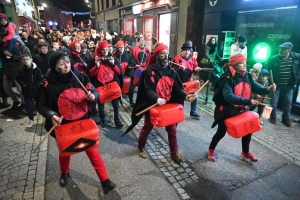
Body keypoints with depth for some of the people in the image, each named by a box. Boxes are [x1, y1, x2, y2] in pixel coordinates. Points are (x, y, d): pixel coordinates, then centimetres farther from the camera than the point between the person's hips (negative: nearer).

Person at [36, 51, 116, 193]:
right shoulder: (48, 84, -15)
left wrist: (93, 96, -24)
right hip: (63, 125, 0)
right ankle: (64, 173, 54)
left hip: (84, 121, 0)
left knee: (92, 150, 4)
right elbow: (41, 106, -7)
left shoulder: (80, 77, -10)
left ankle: (105, 180, 18)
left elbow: (95, 92, 0)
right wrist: (51, 115, -27)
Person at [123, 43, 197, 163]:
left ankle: (174, 153, 29)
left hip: (169, 106, 4)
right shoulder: (149, 71, -14)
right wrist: (156, 99, -41)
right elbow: (148, 89, -22)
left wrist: (185, 96, -23)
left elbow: (177, 88, -4)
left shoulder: (171, 71, 2)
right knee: (147, 128, 15)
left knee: (172, 129, 9)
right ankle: (141, 147, 40)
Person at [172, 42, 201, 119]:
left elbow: (195, 69, 5)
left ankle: (193, 113, 24)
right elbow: (175, 70, -14)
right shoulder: (177, 58, -9)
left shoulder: (193, 59, 5)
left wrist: (196, 69, -17)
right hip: (180, 82, -4)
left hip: (189, 81, 5)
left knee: (195, 96, 6)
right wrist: (181, 69, -32)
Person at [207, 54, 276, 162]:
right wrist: (248, 101, -41)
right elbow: (229, 97, -36)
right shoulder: (227, 79, -25)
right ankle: (211, 150, 33)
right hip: (226, 111, -6)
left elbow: (257, 87, -6)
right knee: (221, 132, 7)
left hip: (242, 110, 7)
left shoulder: (247, 76, -4)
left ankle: (245, 152, 41)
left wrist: (267, 89, -27)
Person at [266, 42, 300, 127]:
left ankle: (286, 118, 27)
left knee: (288, 102, 10)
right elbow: (268, 70, -6)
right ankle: (273, 116, 24)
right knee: (274, 101, 6)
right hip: (276, 84, -2)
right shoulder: (274, 59, -13)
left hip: (289, 85, 2)